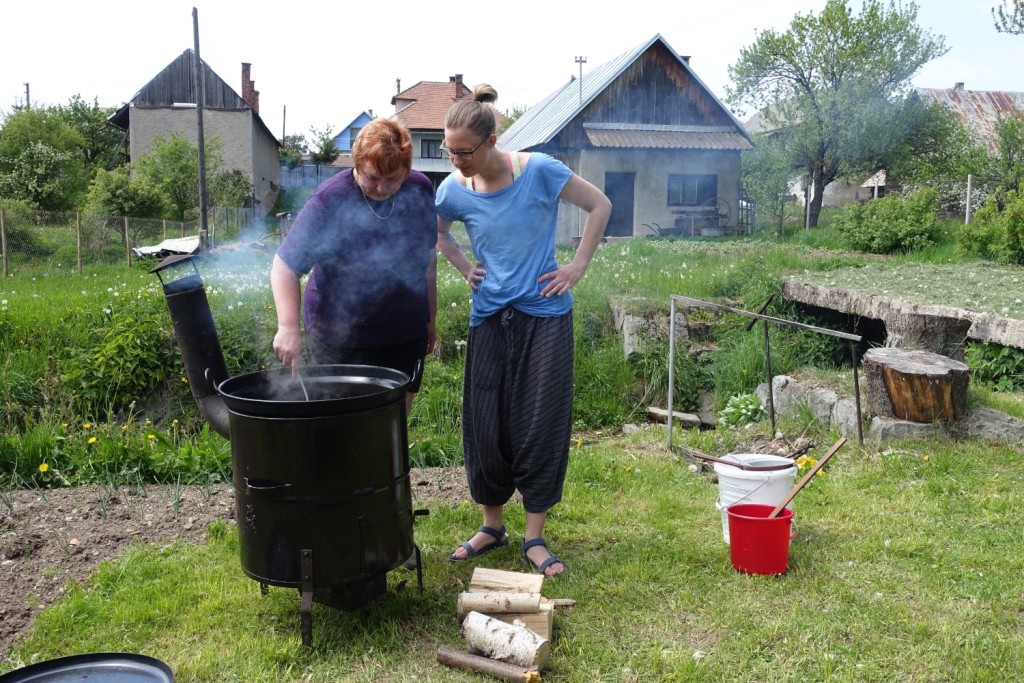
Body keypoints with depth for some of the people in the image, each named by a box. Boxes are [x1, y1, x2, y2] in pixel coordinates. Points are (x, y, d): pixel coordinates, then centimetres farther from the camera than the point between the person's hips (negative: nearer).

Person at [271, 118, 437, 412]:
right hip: (341, 340, -4)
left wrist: (429, 318, 17)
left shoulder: (421, 190, -1)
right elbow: (284, 265, -16)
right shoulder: (329, 201, -17)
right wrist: (288, 327, -30)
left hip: (405, 335, 4)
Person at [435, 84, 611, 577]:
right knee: (485, 425, 6)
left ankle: (534, 538, 13)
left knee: (541, 425, 0)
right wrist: (465, 269, 6)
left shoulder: (539, 171, -13)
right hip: (489, 318, 3)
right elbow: (437, 231, 19)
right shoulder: (453, 190, -4)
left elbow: (600, 206, -1)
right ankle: (492, 525, 25)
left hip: (544, 316, -2)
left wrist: (578, 267, -5)